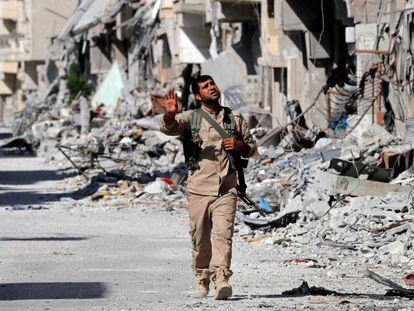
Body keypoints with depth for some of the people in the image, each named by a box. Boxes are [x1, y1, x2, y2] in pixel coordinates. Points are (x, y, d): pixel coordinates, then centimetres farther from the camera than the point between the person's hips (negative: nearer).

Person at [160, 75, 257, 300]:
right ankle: (202, 282, 20)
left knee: (223, 234, -15)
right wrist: (170, 114, -34)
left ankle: (221, 281, -25)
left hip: (226, 189, 0)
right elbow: (168, 128, -12)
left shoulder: (235, 119, 13)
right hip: (199, 189, 0)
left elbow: (252, 148, 21)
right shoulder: (190, 118, 7)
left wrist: (240, 146, -2)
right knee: (200, 239, 5)